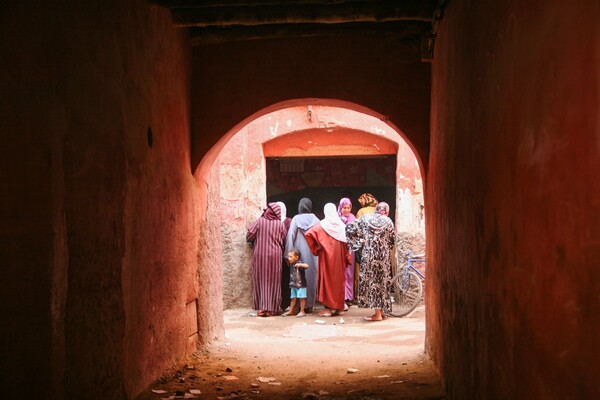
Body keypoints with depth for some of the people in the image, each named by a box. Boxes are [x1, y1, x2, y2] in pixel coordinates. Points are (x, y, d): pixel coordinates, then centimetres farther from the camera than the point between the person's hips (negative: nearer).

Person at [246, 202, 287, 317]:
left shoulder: (260, 221, -5)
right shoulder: (280, 224, -2)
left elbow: (249, 235, -6)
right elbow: (284, 241, 2)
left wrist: (253, 243, 16)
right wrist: (282, 253, 18)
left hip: (260, 255, -1)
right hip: (276, 256, 1)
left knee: (261, 280, 6)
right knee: (274, 282, 7)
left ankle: (262, 307, 0)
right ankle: (272, 308, 6)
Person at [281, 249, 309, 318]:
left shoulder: (300, 264, -16)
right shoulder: (291, 265, 5)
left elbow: (306, 266, -34)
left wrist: (299, 265, -48)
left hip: (301, 285, -7)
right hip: (293, 285, 7)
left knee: (302, 298, 1)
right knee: (293, 298, 13)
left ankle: (302, 311, 9)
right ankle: (291, 311, 23)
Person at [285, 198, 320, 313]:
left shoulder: (296, 219, -4)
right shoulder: (315, 220, -1)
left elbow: (291, 236, -7)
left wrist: (289, 254, -4)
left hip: (299, 253, -1)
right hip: (313, 254, 1)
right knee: (311, 277, 8)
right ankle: (310, 305, 10)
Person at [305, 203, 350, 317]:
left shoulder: (322, 225, -6)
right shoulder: (341, 225, 1)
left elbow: (309, 234, -16)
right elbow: (346, 243, 0)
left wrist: (315, 248, -5)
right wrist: (346, 258, 7)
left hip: (326, 256, -3)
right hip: (339, 257, 3)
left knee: (327, 279, 2)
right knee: (338, 279, 10)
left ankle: (328, 308, 0)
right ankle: (337, 307, 14)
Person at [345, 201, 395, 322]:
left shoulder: (365, 218, 3)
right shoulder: (388, 221, 4)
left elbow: (349, 228, -3)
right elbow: (392, 240, 8)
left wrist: (358, 242, 4)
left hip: (369, 254, -1)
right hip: (384, 256, 1)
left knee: (371, 280, 2)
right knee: (382, 281, 12)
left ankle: (377, 313, 0)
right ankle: (383, 310, 18)